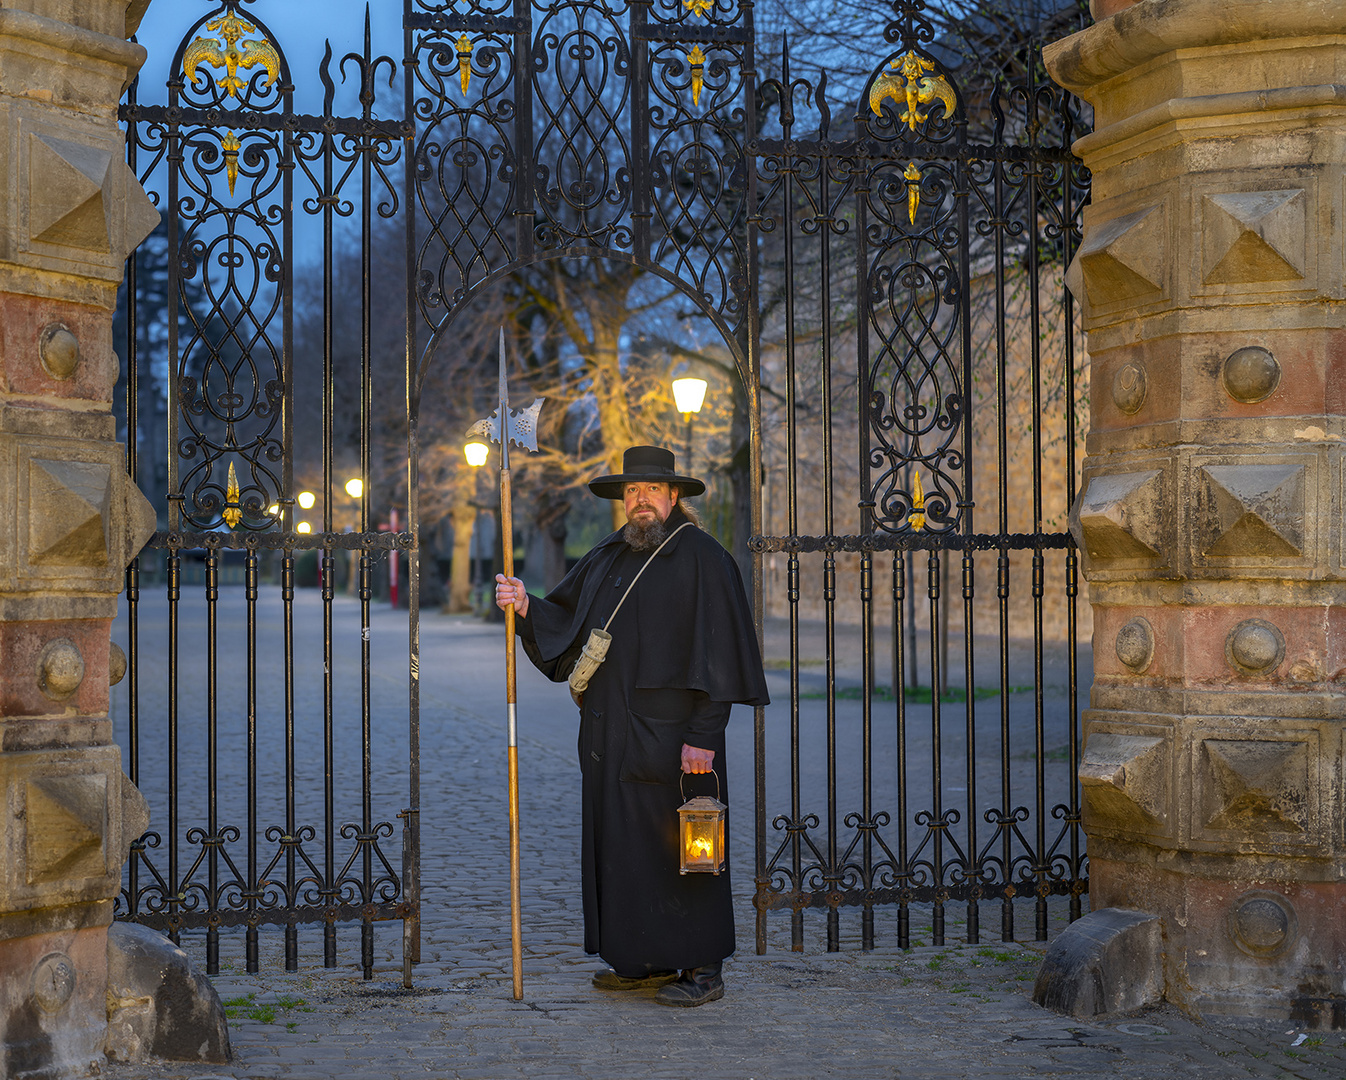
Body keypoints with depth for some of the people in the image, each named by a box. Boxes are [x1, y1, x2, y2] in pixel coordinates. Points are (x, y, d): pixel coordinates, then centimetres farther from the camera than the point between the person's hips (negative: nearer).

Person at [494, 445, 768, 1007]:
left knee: (679, 846, -4)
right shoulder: (607, 559, 15)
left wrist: (703, 735, -18)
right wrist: (524, 605, -4)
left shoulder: (701, 557, -6)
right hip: (610, 736, 7)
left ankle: (701, 967, 3)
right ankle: (648, 960, 19)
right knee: (622, 841, 9)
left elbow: (717, 650, -12)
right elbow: (563, 620, 18)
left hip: (671, 731, -7)